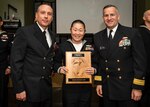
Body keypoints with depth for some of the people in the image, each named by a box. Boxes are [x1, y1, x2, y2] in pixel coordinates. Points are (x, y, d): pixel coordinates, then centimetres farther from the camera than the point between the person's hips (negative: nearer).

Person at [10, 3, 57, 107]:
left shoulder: (52, 35, 10)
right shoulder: (24, 32, -9)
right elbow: (16, 61, -12)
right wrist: (19, 89, -14)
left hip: (47, 88, 6)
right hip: (29, 89, -5)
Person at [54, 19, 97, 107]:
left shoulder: (90, 46, 5)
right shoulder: (63, 46, 0)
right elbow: (56, 62, 6)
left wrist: (94, 70, -11)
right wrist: (60, 69, -14)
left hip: (86, 87, 2)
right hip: (69, 86, -1)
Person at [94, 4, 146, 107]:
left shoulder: (132, 33, -7)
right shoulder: (98, 37, 5)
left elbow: (140, 61, -8)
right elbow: (97, 61, 10)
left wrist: (138, 87, -10)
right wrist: (98, 83, 6)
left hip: (127, 88, -3)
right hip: (107, 88, 3)